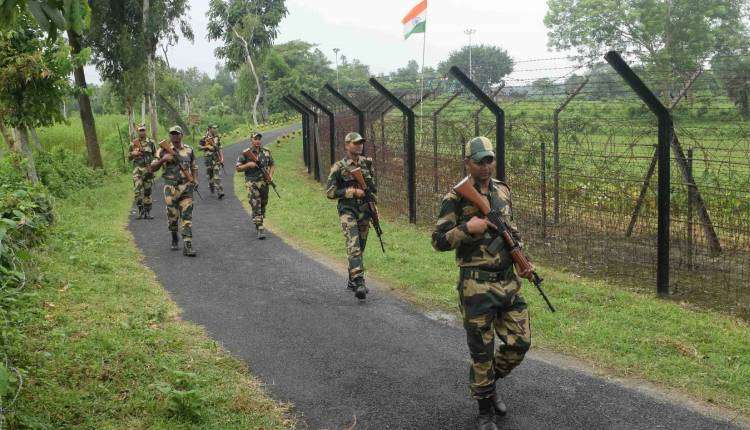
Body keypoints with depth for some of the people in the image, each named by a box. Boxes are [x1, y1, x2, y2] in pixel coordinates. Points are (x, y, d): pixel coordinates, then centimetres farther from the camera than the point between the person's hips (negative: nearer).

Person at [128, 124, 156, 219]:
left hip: (148, 169, 0)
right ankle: (141, 211, -1)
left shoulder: (151, 142, 4)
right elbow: (129, 157, 13)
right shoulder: (133, 143, 7)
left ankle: (147, 212, 11)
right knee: (137, 191, -9)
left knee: (147, 191, 4)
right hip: (137, 169, 0)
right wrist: (133, 154, -8)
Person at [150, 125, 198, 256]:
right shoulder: (163, 150, 1)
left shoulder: (189, 150, 9)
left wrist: (195, 180, 2)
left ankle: (187, 245, -9)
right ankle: (174, 239, 32)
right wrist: (163, 159, -16)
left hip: (186, 187, 1)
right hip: (171, 187, -1)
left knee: (186, 216, -6)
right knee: (172, 216, 5)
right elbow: (152, 168, 0)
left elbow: (193, 167, 19)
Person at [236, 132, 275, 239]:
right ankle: (260, 229, -13)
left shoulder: (266, 152, 7)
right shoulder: (245, 153, -4)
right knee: (256, 206, -11)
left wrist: (270, 175, 1)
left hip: (264, 183, 4)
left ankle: (258, 224, 35)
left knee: (263, 205, 14)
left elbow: (272, 165, 18)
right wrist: (248, 164, -16)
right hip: (252, 183, -4)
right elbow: (237, 168, -2)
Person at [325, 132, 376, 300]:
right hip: (348, 211, -5)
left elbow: (373, 187, 18)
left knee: (360, 248, 12)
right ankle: (359, 283, -26)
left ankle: (352, 281, 26)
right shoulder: (339, 167, -7)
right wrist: (352, 191, -16)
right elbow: (329, 192, -9)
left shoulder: (367, 163, 8)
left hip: (365, 211, 5)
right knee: (353, 247, -18)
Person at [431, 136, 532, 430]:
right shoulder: (456, 198, -10)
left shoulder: (503, 190, 8)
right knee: (482, 351, 3)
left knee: (519, 343, 7)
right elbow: (438, 241, -10)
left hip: (509, 281, 6)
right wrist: (467, 228, -23)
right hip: (477, 286, -5)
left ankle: (489, 382, 34)